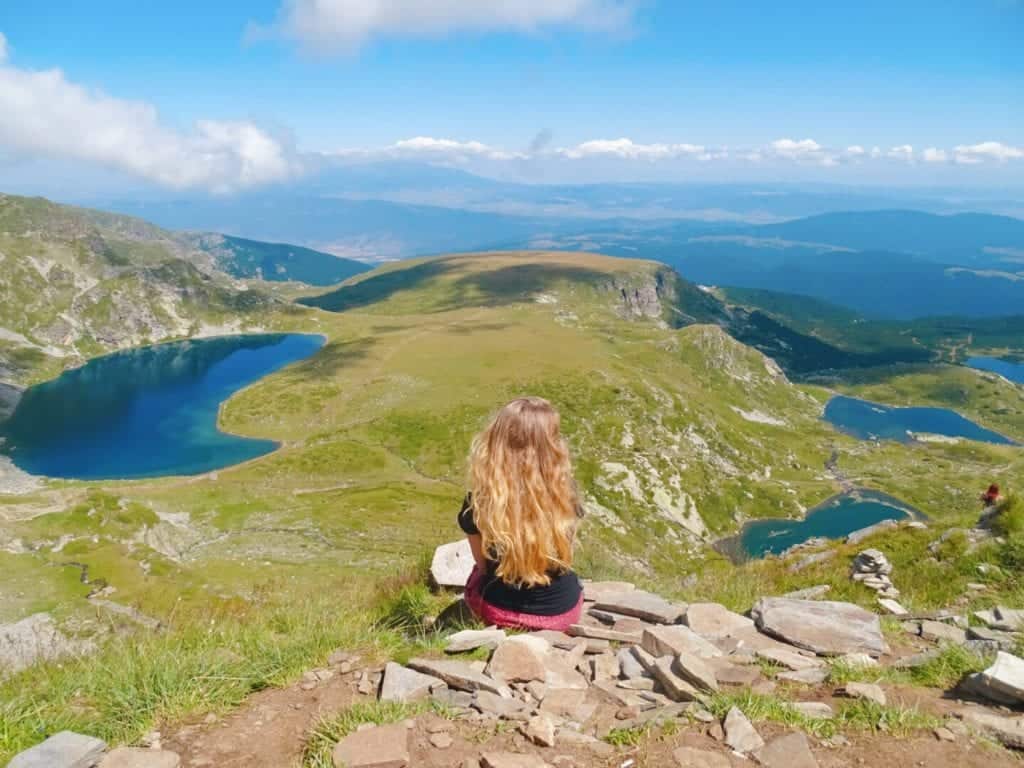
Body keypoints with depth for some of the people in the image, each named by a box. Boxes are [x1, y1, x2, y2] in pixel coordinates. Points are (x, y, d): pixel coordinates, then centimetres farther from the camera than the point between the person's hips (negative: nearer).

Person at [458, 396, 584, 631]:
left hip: (500, 611, -1)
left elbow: (483, 563, -3)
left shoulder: (480, 501, -20)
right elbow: (563, 554, 0)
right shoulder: (565, 492, -18)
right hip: (563, 611, 1)